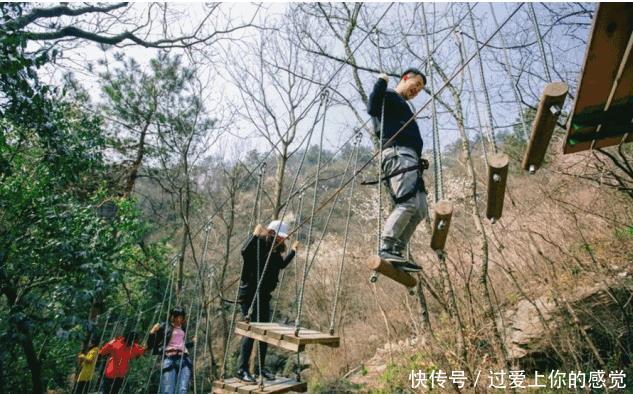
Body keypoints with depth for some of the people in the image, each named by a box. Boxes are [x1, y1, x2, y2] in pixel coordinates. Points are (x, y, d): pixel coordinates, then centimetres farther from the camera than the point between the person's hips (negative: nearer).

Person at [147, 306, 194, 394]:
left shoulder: (183, 328, 20)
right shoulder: (164, 327, 7)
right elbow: (150, 345, 4)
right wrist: (152, 332, -11)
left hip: (184, 360, 4)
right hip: (169, 360, -3)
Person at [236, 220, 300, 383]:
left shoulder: (275, 251, 9)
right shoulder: (259, 244, -14)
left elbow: (281, 265, 28)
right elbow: (245, 252, -35)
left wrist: (292, 251, 28)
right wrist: (255, 235, -43)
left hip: (264, 296, 8)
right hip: (249, 294, -8)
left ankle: (261, 368, 24)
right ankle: (242, 369, 3)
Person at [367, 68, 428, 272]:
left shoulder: (402, 106, 37)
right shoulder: (389, 95, 11)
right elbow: (372, 107, -11)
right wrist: (381, 82, -1)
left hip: (410, 159, 9)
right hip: (398, 154, -9)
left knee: (419, 210, -1)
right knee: (408, 203, -23)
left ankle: (396, 252, -5)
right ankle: (386, 248, -23)